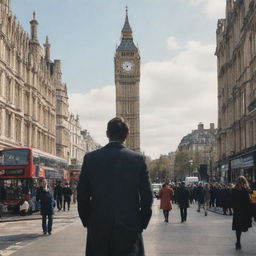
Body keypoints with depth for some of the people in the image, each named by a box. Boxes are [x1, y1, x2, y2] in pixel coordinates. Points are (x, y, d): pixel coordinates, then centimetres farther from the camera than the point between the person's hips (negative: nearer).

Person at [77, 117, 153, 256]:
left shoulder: (90, 158, -2)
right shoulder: (138, 159, -4)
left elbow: (82, 196, 1)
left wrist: (87, 221, 12)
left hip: (98, 228, 1)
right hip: (129, 227, -1)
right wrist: (142, 223, 8)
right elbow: (147, 196, -4)